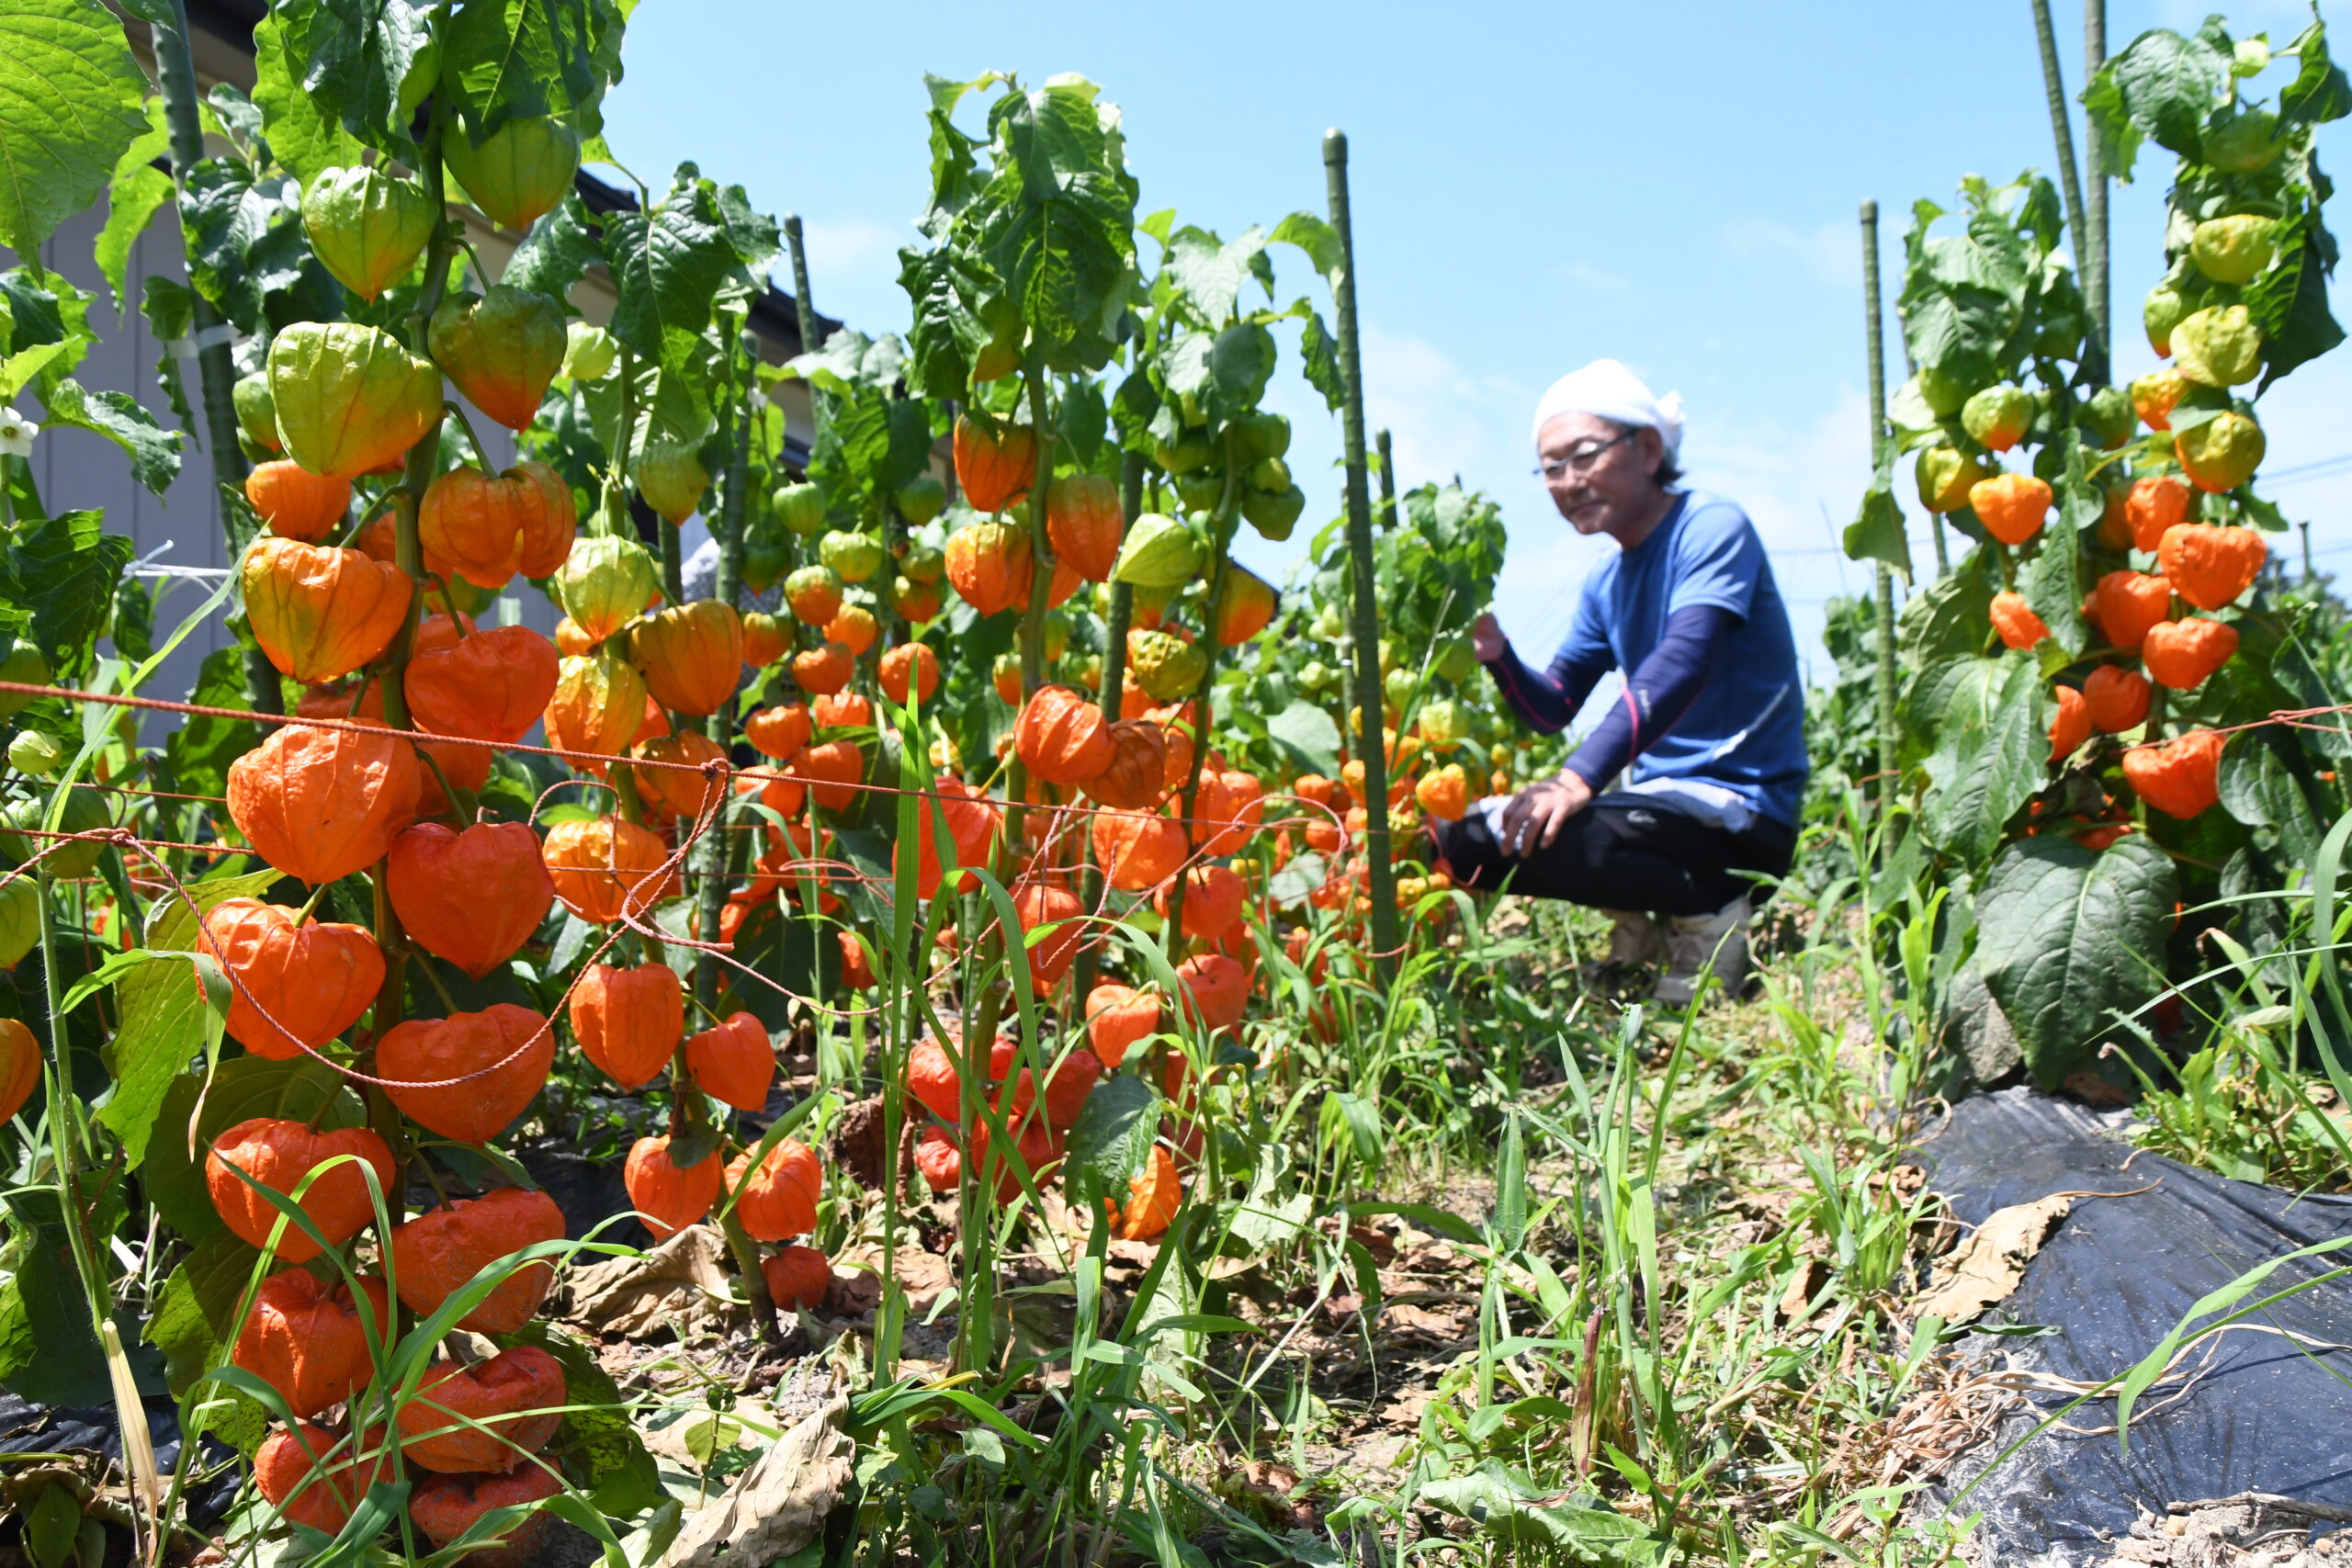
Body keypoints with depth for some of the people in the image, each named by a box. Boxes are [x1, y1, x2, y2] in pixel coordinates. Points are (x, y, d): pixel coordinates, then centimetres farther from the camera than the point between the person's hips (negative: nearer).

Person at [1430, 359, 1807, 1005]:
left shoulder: (1712, 527, -11)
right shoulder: (1606, 583, 13)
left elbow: (1682, 665, -28)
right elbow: (1552, 709, 13)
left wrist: (1580, 779, -38)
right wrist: (1495, 654, -8)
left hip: (1742, 812, -8)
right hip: (1663, 796, 9)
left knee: (1534, 837, -31)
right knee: (1457, 831, 4)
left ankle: (1706, 913, -8)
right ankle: (1649, 923, 12)